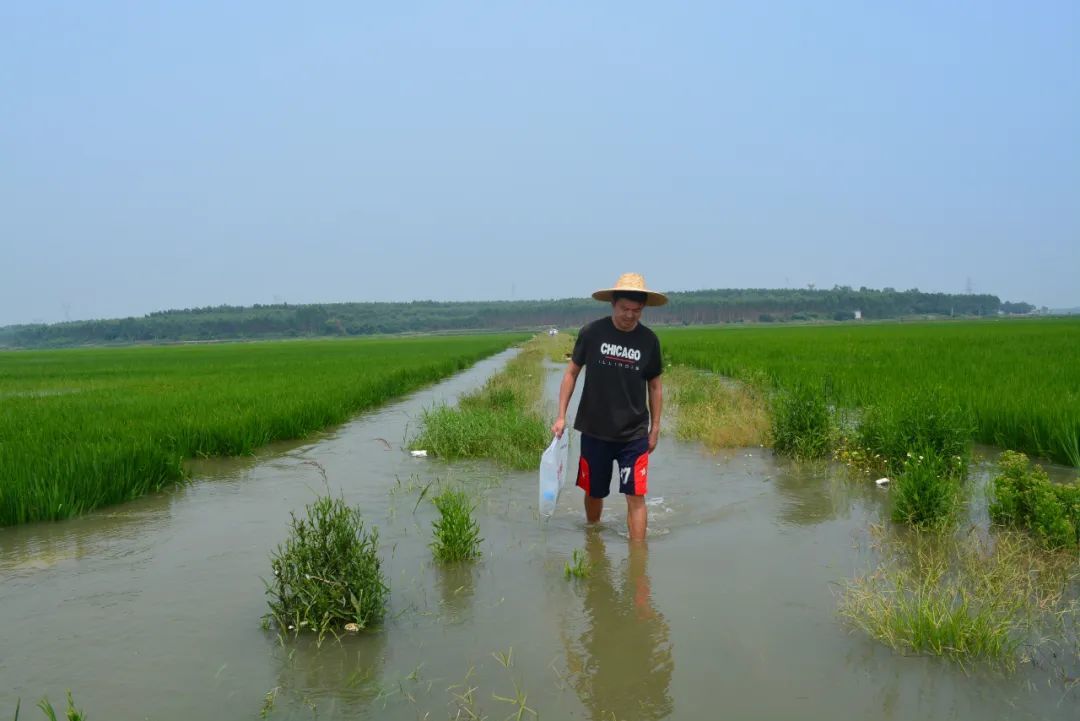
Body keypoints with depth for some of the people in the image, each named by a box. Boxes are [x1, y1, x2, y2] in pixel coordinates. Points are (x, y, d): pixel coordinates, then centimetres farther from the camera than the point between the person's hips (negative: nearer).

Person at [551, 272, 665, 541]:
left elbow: (654, 385, 6)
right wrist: (561, 416, -4)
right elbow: (571, 373, 0)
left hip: (634, 434, 0)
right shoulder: (591, 333, -9)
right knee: (594, 493, 14)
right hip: (594, 431, 0)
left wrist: (655, 427, 6)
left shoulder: (649, 340, -4)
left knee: (635, 497, -6)